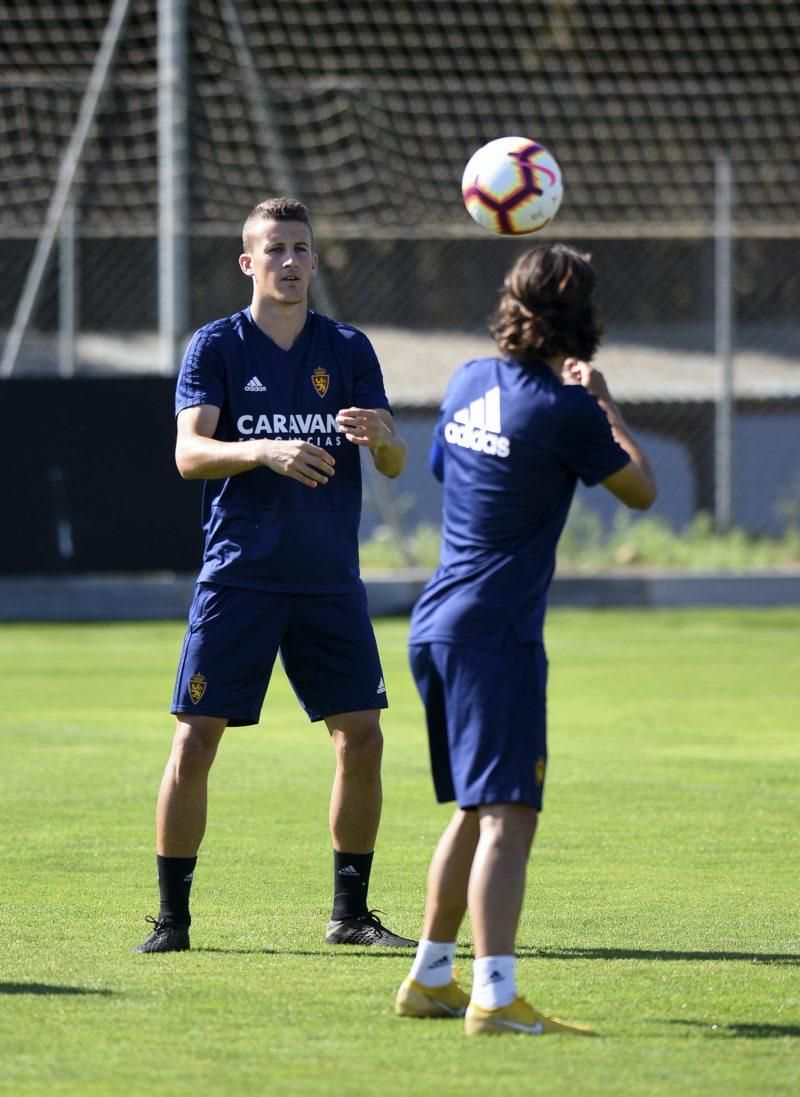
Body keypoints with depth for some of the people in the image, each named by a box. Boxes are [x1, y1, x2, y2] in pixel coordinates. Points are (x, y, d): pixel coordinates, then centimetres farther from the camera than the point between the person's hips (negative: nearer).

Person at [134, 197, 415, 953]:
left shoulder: (348, 350, 8)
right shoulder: (216, 346, 0)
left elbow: (393, 464, 3)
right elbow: (189, 451, -13)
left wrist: (379, 437, -22)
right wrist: (265, 450, -32)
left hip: (329, 580, 3)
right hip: (239, 574, -3)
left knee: (362, 739, -2)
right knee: (196, 738, -6)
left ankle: (350, 913, 11)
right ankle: (172, 916, 3)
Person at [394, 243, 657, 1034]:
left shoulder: (472, 380, 9)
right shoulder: (564, 410, -13)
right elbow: (641, 490, 1)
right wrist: (603, 403, 14)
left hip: (439, 624, 8)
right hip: (495, 632, -8)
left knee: (476, 809, 20)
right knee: (507, 815, -14)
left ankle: (430, 980, 27)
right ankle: (495, 997, -25)